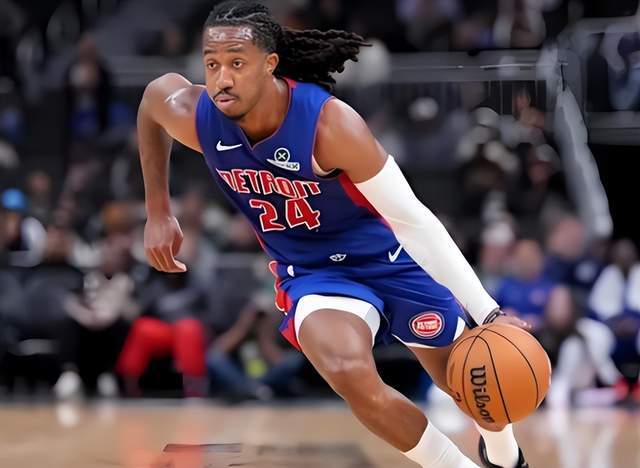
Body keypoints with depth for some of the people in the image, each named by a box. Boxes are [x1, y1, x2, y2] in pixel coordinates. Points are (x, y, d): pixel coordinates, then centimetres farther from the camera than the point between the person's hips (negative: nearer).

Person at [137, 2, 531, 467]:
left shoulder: (329, 123, -32)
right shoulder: (194, 118, -21)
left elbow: (413, 219, -28)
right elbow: (154, 95, 6)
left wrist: (487, 312, -32)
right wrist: (158, 211, 6)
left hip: (387, 257, -1)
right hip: (310, 273, 2)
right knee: (350, 373, -30)